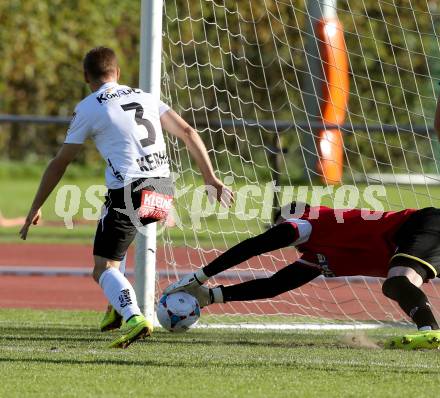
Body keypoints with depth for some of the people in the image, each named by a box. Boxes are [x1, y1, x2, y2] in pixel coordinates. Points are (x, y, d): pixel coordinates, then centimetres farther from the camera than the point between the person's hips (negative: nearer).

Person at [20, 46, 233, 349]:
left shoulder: (88, 108, 4)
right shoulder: (145, 97, 18)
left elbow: (60, 163, 8)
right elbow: (187, 133, 12)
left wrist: (35, 209, 16)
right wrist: (211, 178, 14)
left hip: (128, 193, -6)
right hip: (163, 190, 6)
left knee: (103, 268, -2)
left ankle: (134, 317, -30)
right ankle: (118, 307, 23)